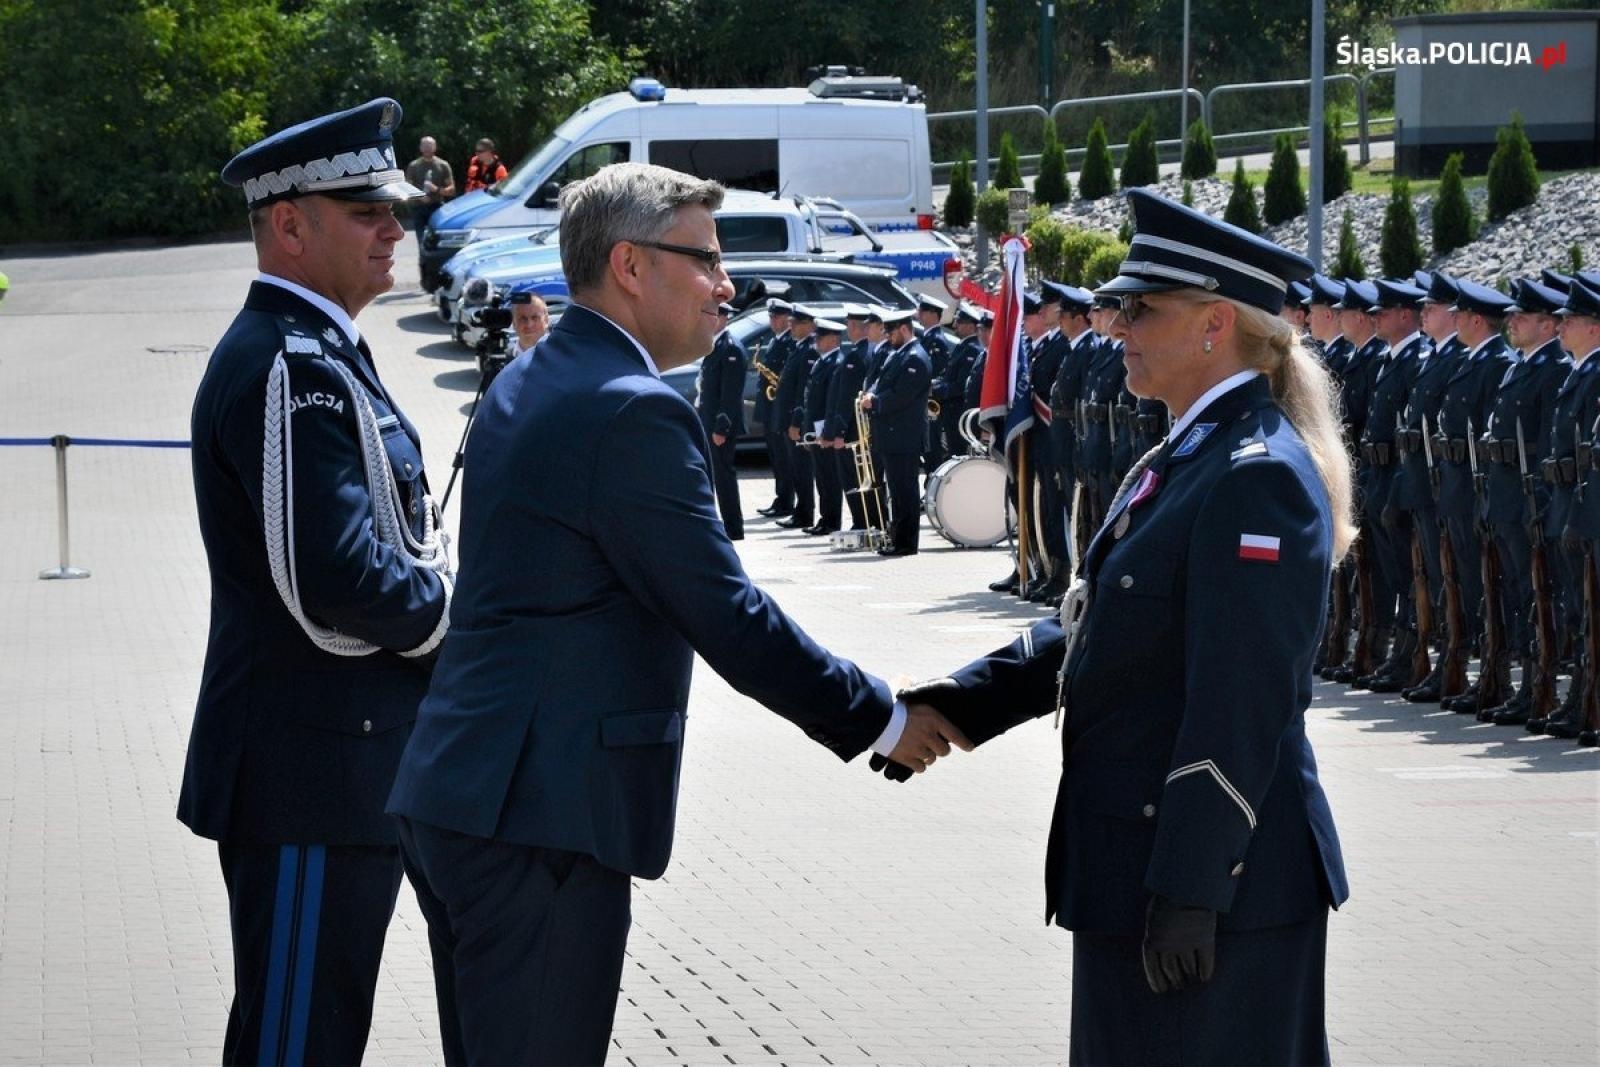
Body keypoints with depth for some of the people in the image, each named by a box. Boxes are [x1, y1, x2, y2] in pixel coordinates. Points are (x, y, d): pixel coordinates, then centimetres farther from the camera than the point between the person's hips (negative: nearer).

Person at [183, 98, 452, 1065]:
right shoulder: (291, 368, -19)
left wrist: (445, 599, 5)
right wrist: (471, 621, -10)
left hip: (338, 763, 11)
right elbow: (339, 586, -26)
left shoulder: (318, 354, 16)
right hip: (312, 772, -11)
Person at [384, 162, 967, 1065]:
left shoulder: (521, 387, 15)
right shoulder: (635, 413, -15)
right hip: (540, 818, -10)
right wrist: (882, 722, -3)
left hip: (456, 794, 10)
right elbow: (729, 618, -15)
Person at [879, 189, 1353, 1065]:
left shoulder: (1257, 477, -18)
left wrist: (1190, 894, -23)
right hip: (1142, 860, 10)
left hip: (1212, 874, -10)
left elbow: (1241, 708, -22)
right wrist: (954, 704, 5)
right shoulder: (1181, 461, 15)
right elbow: (1090, 630, 17)